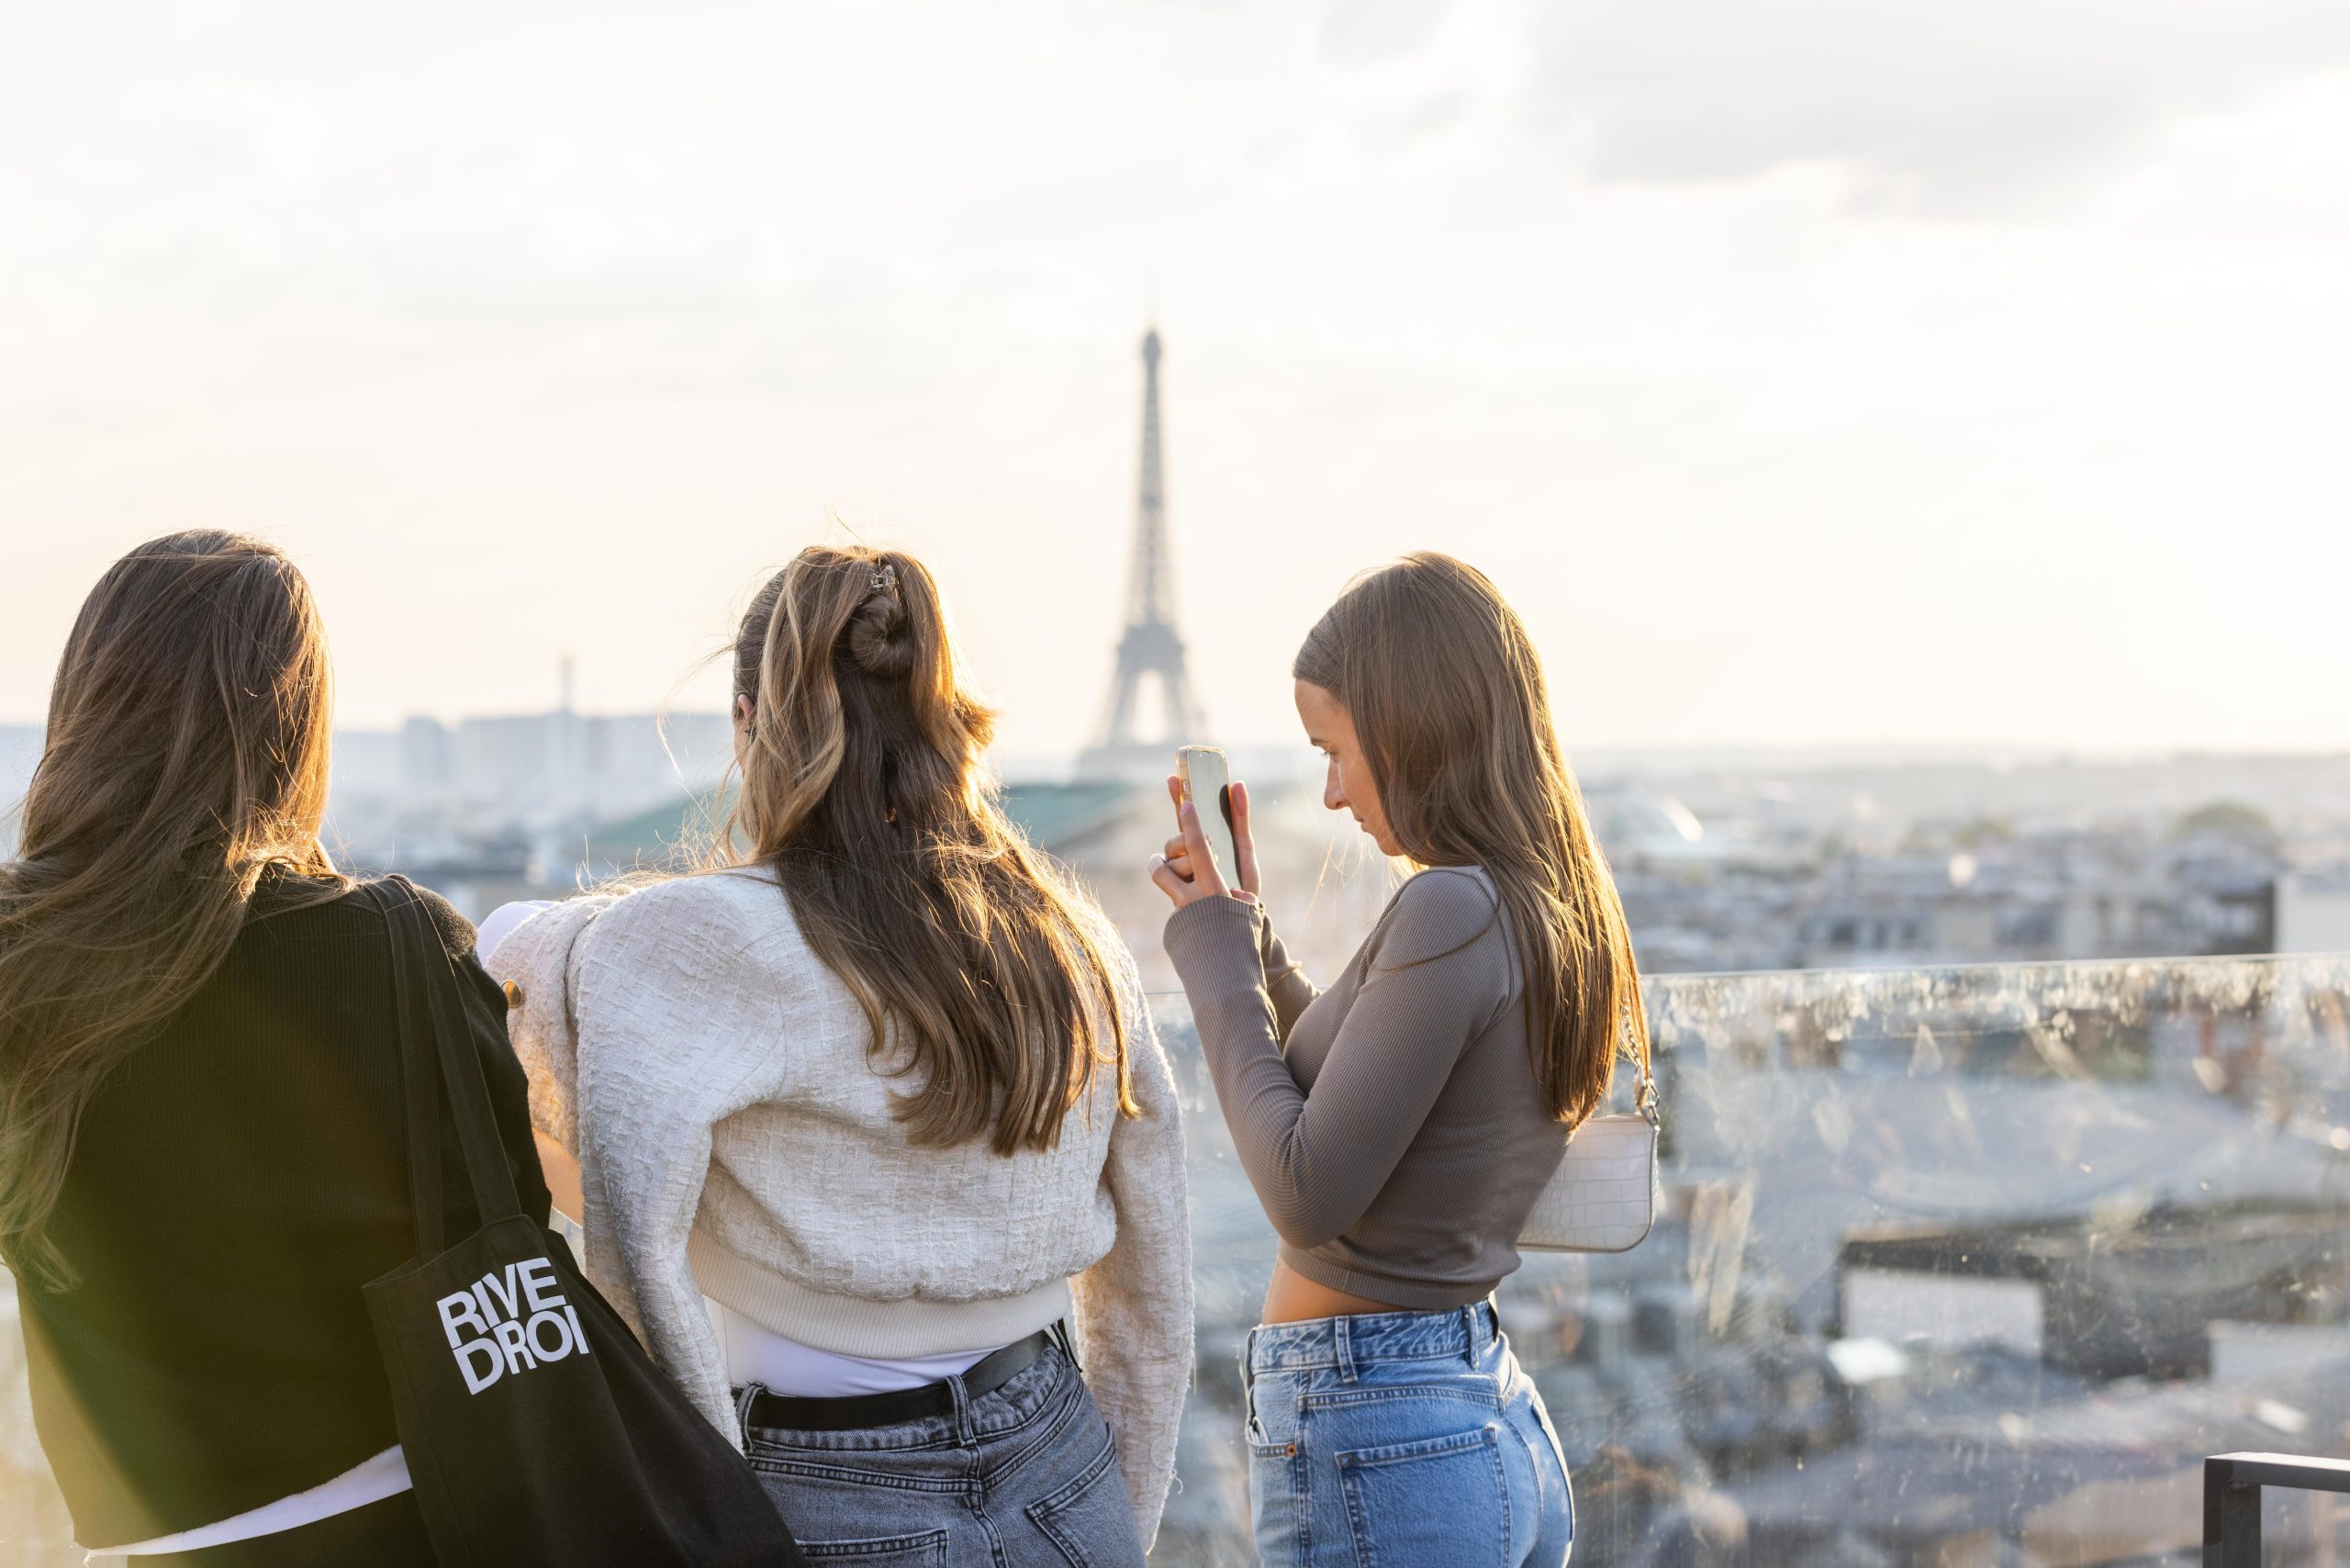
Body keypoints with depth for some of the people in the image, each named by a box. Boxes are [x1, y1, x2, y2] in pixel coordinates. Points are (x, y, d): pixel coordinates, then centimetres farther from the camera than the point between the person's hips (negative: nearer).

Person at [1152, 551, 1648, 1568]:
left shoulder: (1451, 912, -19)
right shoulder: (1562, 910, 8)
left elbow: (1309, 1197, -19)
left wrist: (1216, 955, -9)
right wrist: (1246, 936, 17)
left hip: (1377, 1445, -9)